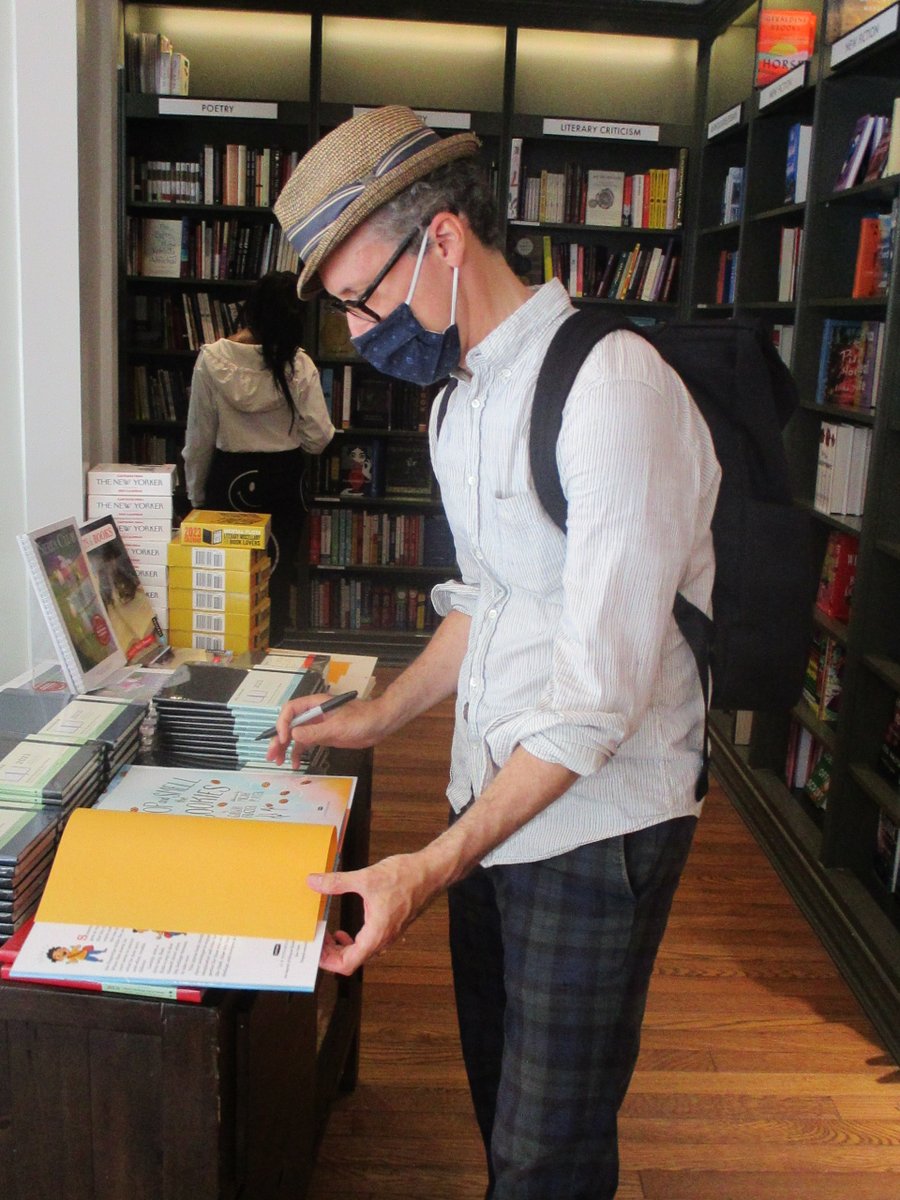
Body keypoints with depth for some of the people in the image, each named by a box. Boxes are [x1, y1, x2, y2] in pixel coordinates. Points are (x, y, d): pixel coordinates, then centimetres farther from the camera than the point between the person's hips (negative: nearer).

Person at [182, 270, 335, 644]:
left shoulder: (212, 359, -9)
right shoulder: (297, 364, -11)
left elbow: (199, 438, -5)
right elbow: (319, 438, -10)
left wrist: (196, 496, 6)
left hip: (228, 478, 0)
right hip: (282, 483, 0)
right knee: (276, 580, 11)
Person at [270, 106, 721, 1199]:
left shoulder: (612, 385, -22)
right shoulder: (458, 400, 8)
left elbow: (602, 688, -25)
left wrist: (432, 868, -24)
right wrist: (378, 717, 10)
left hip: (594, 822, -8)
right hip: (491, 801, 8)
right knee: (497, 1098, 23)